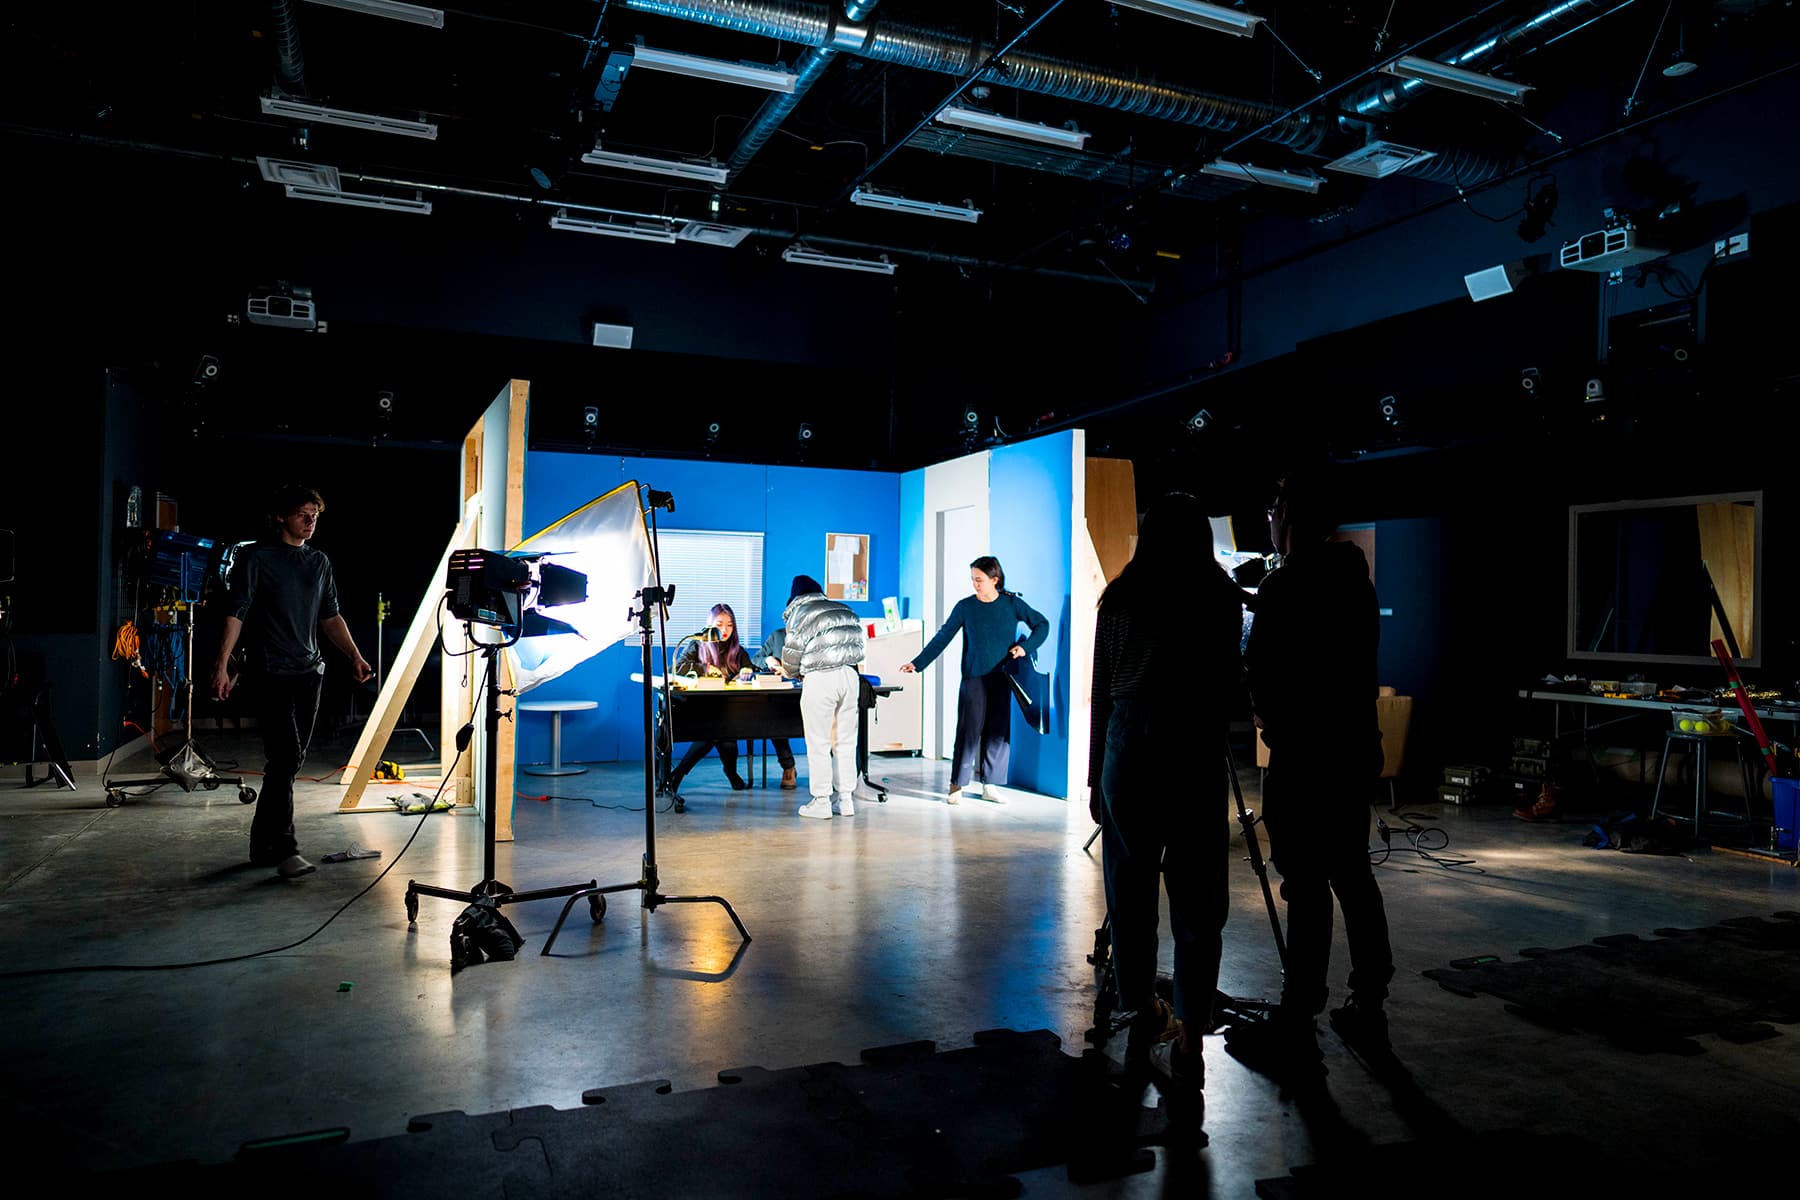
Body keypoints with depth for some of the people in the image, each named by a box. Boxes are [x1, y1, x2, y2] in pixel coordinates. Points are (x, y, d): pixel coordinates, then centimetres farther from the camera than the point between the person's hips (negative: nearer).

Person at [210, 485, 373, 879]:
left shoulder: (319, 562, 15)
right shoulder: (256, 557, -2)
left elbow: (331, 616, 18)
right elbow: (236, 613, -6)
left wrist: (355, 656, 6)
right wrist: (222, 665, -14)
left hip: (308, 673, 6)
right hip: (269, 673, -6)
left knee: (289, 762, 9)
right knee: (285, 758, -14)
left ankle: (262, 844, 20)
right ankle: (284, 850, -10)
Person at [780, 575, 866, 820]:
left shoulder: (799, 613, 1)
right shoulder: (844, 610, 18)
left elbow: (793, 651, 1)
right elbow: (856, 643, 16)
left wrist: (789, 671, 23)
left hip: (820, 680, -6)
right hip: (850, 676, 6)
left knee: (819, 744, 1)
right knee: (845, 742, 11)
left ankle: (821, 802, 4)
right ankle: (846, 799, 15)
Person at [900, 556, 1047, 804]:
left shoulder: (1012, 604, 2)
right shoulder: (965, 606, 0)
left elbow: (1042, 624, 11)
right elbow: (942, 638, 0)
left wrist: (1026, 647, -5)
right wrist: (918, 664, -7)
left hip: (1002, 679, 2)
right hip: (973, 679, -1)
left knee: (998, 732, 4)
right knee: (969, 730, -6)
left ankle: (987, 785, 14)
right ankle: (957, 785, 2)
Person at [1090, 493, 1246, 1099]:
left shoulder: (1118, 597, 9)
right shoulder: (1219, 592, 2)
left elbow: (1101, 694, 9)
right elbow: (1228, 681, 2)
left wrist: (1096, 777, 15)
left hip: (1127, 747, 2)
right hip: (1194, 751, -2)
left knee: (1130, 894, 11)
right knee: (1195, 901, 4)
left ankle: (1141, 1028, 19)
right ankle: (1187, 1045, 6)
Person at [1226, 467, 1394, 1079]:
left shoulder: (1285, 585, -15)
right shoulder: (1355, 579, 10)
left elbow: (1263, 672, -14)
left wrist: (1273, 724, 5)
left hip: (1304, 758, -8)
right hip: (1358, 749, 8)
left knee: (1306, 888, -6)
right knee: (1353, 875, 16)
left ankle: (1295, 1029, -1)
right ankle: (1367, 1010, 25)